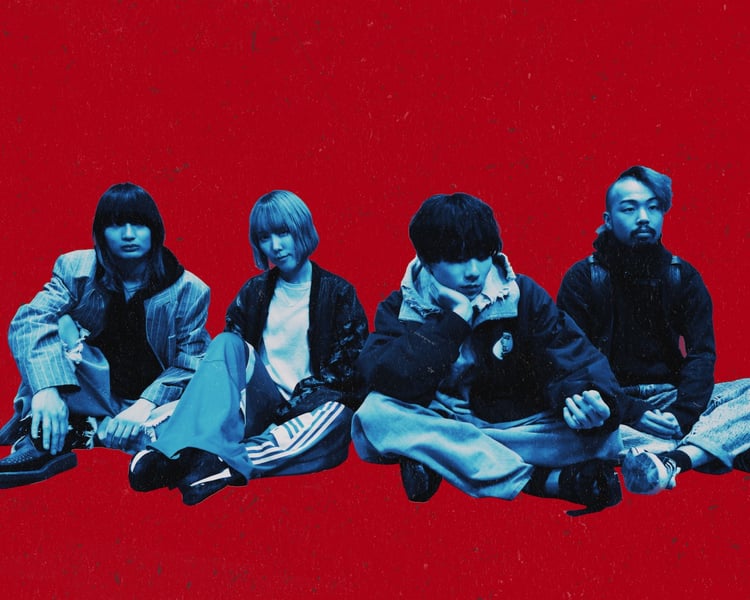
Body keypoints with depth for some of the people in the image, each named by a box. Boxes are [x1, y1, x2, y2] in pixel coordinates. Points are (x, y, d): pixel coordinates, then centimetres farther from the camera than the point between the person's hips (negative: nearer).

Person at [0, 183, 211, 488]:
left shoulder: (189, 291, -6)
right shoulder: (76, 269, -5)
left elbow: (191, 364, -8)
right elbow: (29, 320, -21)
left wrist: (146, 405, -29)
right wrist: (47, 388, -40)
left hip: (152, 403, -1)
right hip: (87, 396, 1)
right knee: (56, 325, -23)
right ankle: (44, 443, -34)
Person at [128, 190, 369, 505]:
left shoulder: (338, 293, 4)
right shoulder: (254, 292, 14)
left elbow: (350, 370, -2)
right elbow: (233, 353, 8)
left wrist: (300, 398, -17)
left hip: (307, 409, -2)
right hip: (260, 405, 2)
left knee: (336, 416, -36)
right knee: (226, 343, -23)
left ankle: (227, 465, -53)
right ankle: (192, 450, -48)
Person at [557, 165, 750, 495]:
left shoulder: (683, 276, 6)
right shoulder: (582, 279, -3)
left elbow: (702, 354, -3)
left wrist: (682, 413, -21)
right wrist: (630, 413, -21)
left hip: (674, 400, 3)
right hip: (614, 403, -3)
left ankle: (671, 460, -42)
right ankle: (699, 451, -38)